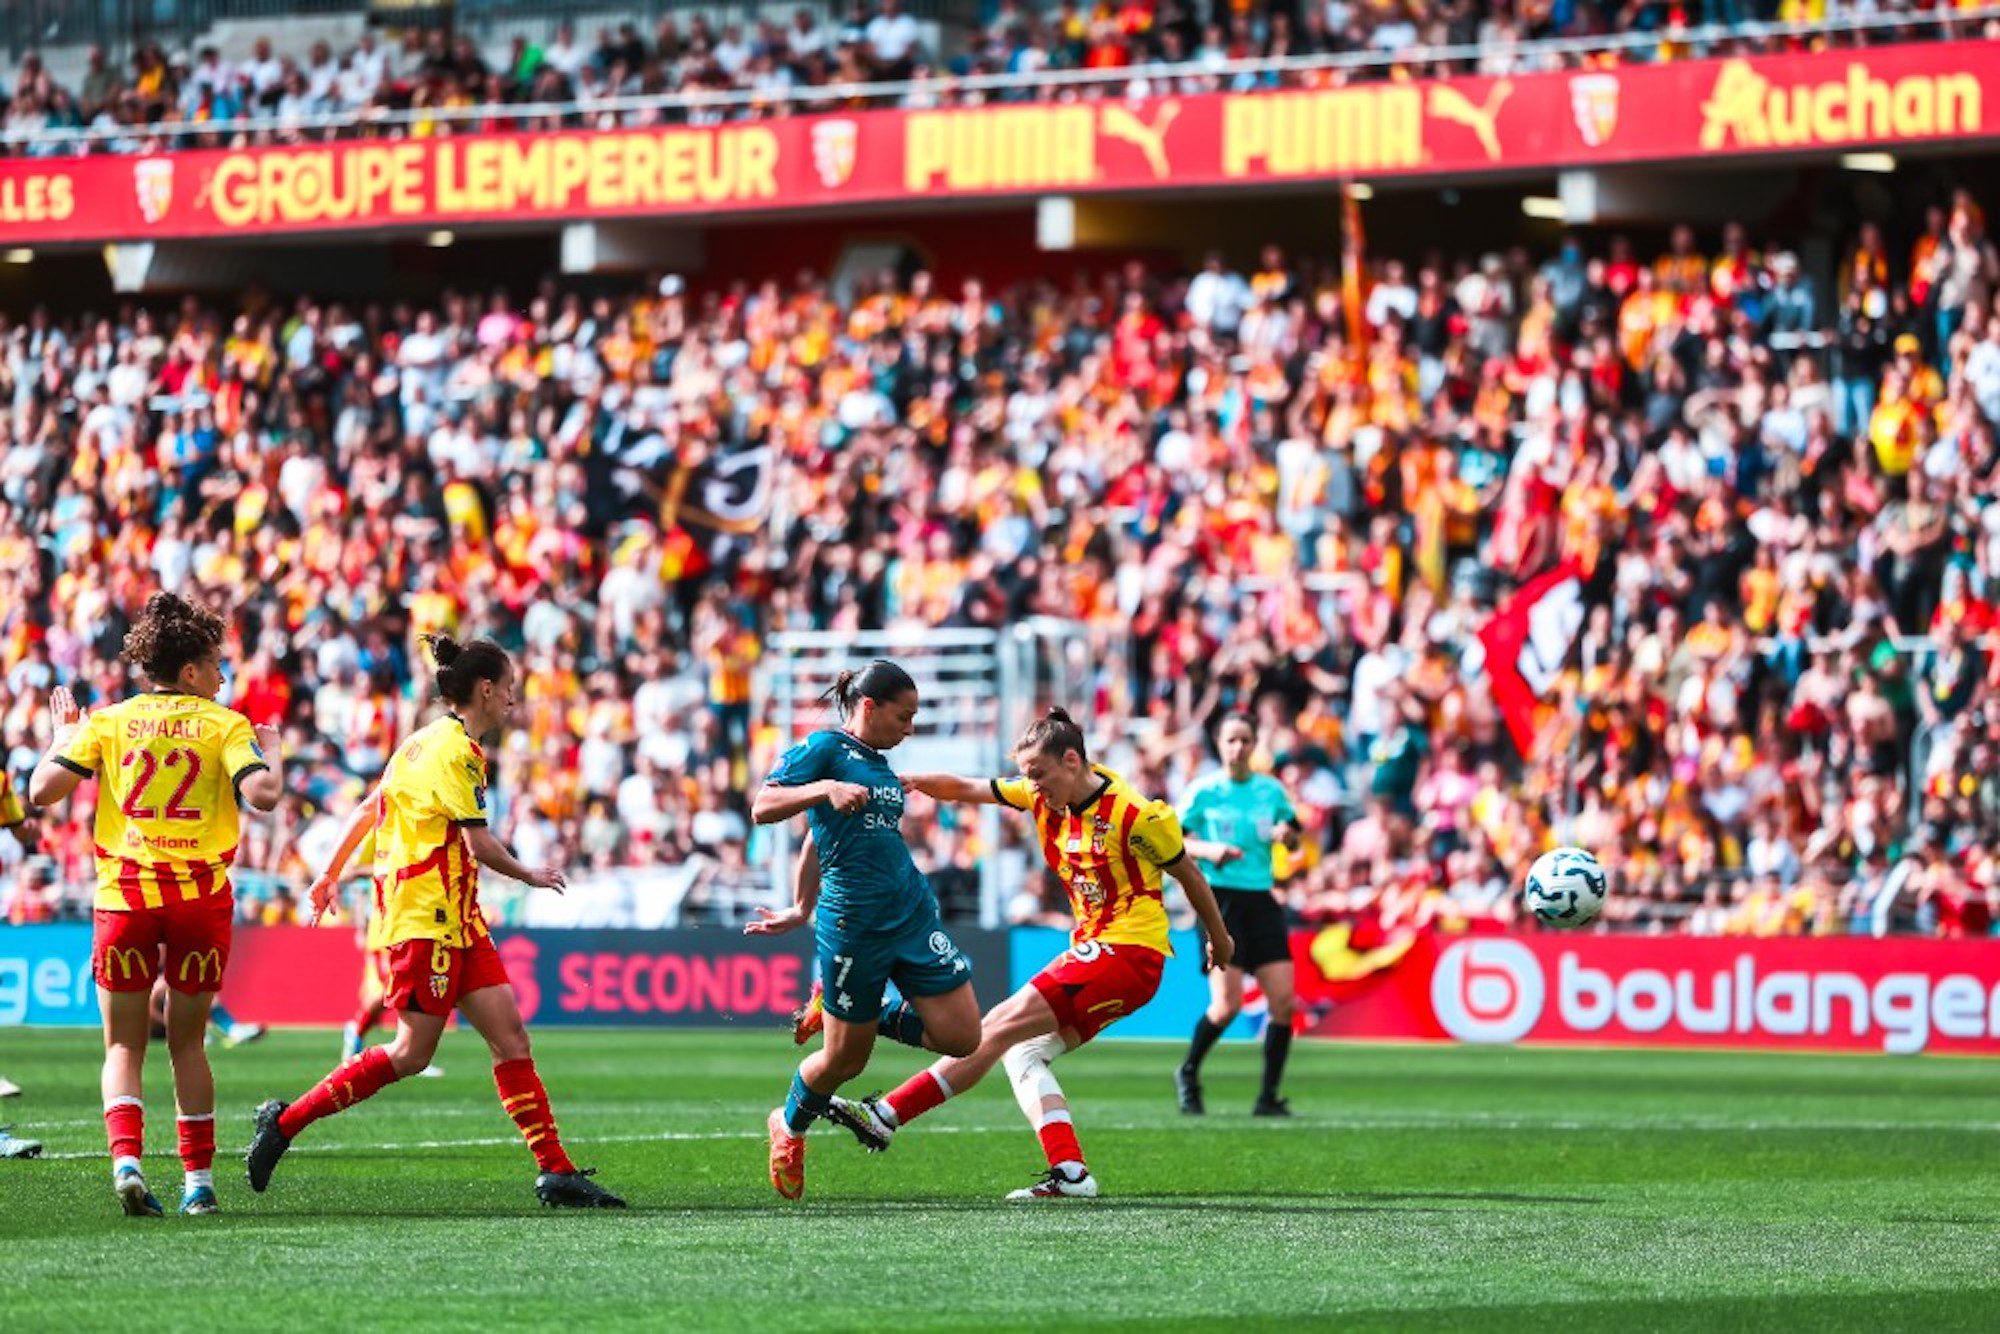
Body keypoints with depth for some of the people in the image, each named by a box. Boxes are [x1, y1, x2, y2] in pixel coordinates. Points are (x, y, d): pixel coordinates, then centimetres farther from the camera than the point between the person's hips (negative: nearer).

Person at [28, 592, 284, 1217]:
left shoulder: (107, 721, 5)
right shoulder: (225, 725, 0)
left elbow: (43, 790, -2)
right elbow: (262, 794, -15)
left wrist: (64, 735, 16)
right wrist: (271, 750, 6)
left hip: (124, 895, 1)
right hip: (200, 896, 0)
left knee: (124, 1046, 6)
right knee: (187, 1042, 13)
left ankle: (126, 1159, -16)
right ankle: (198, 1177, 10)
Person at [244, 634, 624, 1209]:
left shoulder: (426, 741, 16)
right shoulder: (457, 750, -13)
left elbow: (367, 809, 22)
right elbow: (478, 843, -16)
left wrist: (331, 875, 29)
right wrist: (530, 875, 0)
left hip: (457, 919, 10)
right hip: (428, 917, -10)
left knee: (510, 1035, 1)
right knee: (411, 1053, -6)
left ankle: (555, 1171, -3)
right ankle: (286, 1120, 2)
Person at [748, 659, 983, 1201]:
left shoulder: (881, 768, 18)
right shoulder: (825, 748, -4)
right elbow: (762, 807, -14)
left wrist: (803, 910, 30)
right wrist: (827, 789, -26)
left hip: (913, 913, 7)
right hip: (854, 925, -7)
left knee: (962, 1036, -3)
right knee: (845, 1058, 3)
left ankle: (875, 1013, 22)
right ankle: (790, 1127, 34)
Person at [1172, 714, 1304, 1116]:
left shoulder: (1271, 790, 9)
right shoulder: (1203, 791, -1)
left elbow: (1294, 836, 21)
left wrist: (1286, 835, -2)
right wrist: (1207, 850, -17)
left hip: (1261, 900, 4)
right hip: (1220, 900, -4)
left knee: (1283, 1001, -6)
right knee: (1227, 1004, -13)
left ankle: (1269, 1097, 3)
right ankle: (1188, 1074, 13)